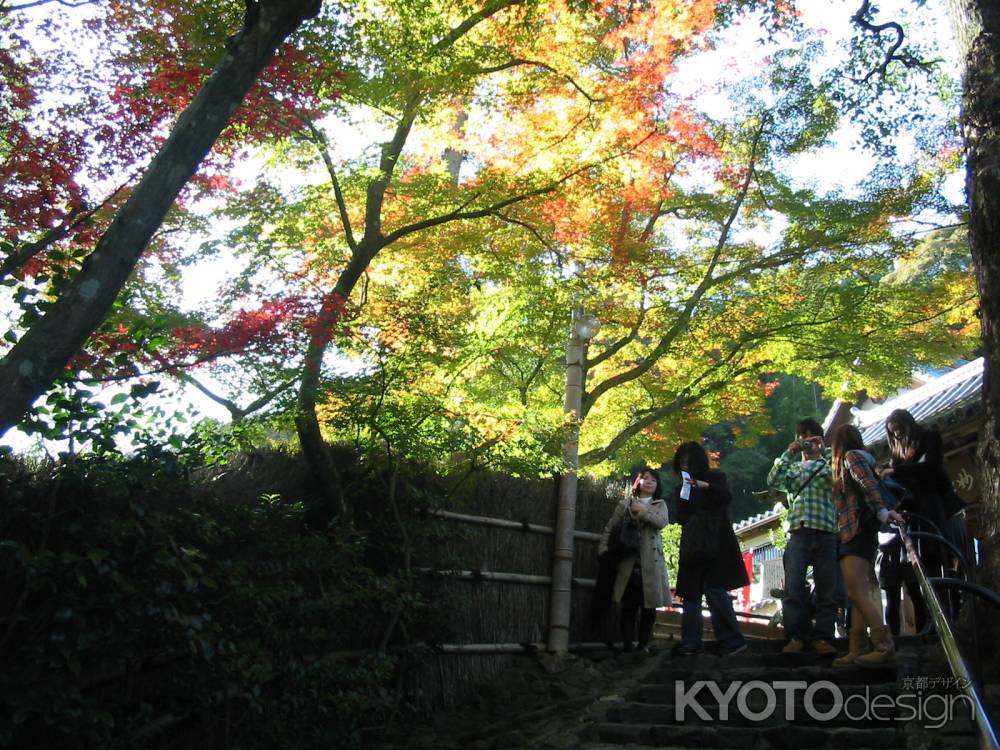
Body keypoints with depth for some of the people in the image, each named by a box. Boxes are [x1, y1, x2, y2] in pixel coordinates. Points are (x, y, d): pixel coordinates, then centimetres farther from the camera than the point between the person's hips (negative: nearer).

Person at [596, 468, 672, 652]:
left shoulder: (660, 504, 15)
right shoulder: (625, 504, 11)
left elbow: (662, 522, -6)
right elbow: (609, 528, 7)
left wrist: (643, 511, -12)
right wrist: (603, 550, -4)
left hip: (651, 562, 1)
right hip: (629, 561, -1)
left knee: (649, 605, 2)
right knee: (629, 606, -3)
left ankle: (644, 644, 13)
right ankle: (627, 645, 4)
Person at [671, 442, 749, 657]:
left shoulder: (716, 478, 3)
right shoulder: (683, 486, 14)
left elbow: (727, 498, -14)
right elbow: (681, 517, 14)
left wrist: (707, 487, -29)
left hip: (715, 544, -5)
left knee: (715, 589, -14)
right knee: (691, 593, 2)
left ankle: (733, 640, -9)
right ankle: (691, 642, 4)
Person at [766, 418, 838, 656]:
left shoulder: (828, 466, 16)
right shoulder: (792, 467, 22)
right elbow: (773, 481, 4)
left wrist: (825, 451, -3)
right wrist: (788, 453, 0)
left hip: (826, 532, -1)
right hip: (798, 533, 1)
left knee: (826, 590, 0)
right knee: (793, 588, -8)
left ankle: (822, 637, 4)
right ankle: (796, 637, -6)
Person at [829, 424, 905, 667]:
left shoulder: (852, 456, -2)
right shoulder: (854, 460, 26)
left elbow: (868, 484, -18)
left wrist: (881, 511, -29)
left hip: (857, 532, -10)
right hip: (855, 534, 10)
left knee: (856, 592, -18)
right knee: (859, 594, 2)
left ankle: (885, 647, -23)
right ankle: (858, 650, -2)